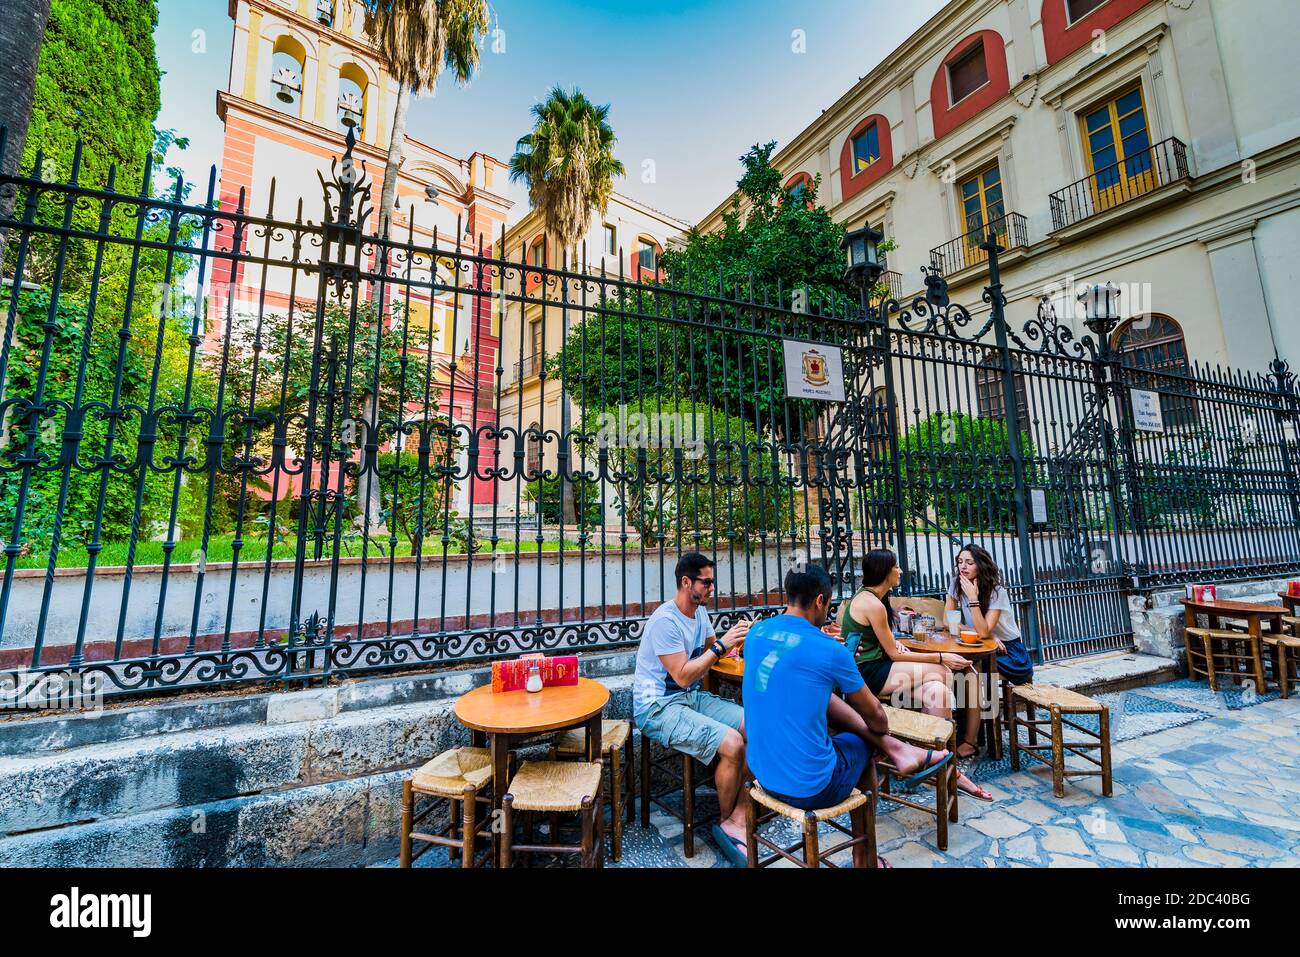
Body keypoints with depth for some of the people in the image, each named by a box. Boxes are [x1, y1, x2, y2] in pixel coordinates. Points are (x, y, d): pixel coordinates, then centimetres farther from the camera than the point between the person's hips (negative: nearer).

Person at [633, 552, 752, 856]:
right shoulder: (665, 620, -21)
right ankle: (727, 821, 5)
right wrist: (721, 644, -20)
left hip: (691, 696, 9)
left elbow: (713, 653, 18)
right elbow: (683, 676, -23)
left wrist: (734, 640, -2)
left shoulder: (699, 612, 7)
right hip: (658, 706, -8)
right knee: (732, 744, -23)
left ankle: (740, 813, 4)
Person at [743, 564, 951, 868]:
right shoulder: (830, 650, -19)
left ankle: (895, 749, 29)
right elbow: (874, 717, 0)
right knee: (861, 742, 26)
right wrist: (883, 729, 21)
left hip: (763, 774, 5)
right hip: (811, 789, -5)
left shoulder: (756, 633, -3)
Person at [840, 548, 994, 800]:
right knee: (941, 673, -15)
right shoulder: (873, 604, -18)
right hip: (866, 674, -9)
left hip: (871, 668, 9)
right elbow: (894, 655, -12)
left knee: (936, 690, -6)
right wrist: (941, 657, -7)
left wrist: (894, 641, 2)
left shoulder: (867, 596, 12)